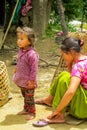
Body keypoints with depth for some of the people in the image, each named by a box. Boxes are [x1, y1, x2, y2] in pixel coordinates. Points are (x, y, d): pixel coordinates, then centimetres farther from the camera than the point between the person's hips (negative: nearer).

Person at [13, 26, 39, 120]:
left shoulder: (32, 54, -27)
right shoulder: (21, 51, 0)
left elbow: (34, 69, -24)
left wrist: (31, 80, -21)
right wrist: (16, 69, 22)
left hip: (28, 82, -8)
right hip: (21, 80, 8)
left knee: (29, 97, 5)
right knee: (24, 96, 24)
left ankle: (32, 112, 21)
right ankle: (26, 109, 40)